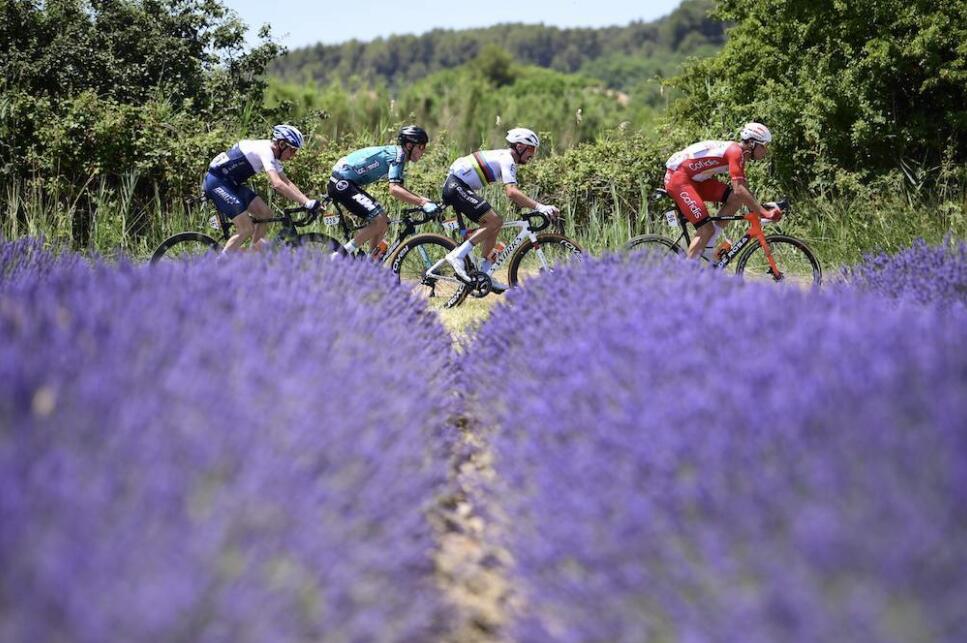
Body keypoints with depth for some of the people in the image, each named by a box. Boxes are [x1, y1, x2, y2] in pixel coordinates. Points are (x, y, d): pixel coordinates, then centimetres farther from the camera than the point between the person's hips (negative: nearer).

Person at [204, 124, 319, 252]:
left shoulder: (272, 155, 7)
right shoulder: (265, 151, -23)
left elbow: (287, 183, 9)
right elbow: (277, 184, -34)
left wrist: (308, 201, -4)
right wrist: (306, 203, -36)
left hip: (232, 183, 10)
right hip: (217, 181, -10)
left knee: (265, 213, 3)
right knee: (247, 229, -15)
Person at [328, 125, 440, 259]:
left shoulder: (395, 153, 14)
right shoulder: (398, 156, -15)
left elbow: (399, 189, 20)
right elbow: (394, 190, -29)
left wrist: (423, 200, 10)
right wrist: (423, 203, -33)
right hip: (342, 183, -10)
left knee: (384, 222, 10)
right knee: (379, 220, -19)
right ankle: (339, 256, -17)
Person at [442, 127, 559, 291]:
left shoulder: (505, 158, 18)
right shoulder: (507, 159, -13)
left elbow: (513, 193, 20)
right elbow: (511, 192, -28)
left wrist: (536, 207, 12)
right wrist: (539, 207, -32)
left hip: (457, 186, 11)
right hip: (457, 186, -11)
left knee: (493, 224, 10)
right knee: (494, 221, -18)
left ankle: (484, 274, 10)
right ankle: (457, 255, -18)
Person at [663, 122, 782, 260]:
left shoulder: (738, 154, 10)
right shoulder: (736, 152, -20)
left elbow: (744, 188, 15)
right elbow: (739, 190, -28)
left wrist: (760, 207, 3)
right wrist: (765, 213, -27)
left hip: (695, 179, 10)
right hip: (678, 177, -10)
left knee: (736, 199, -3)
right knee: (707, 230, -16)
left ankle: (707, 247, 1)